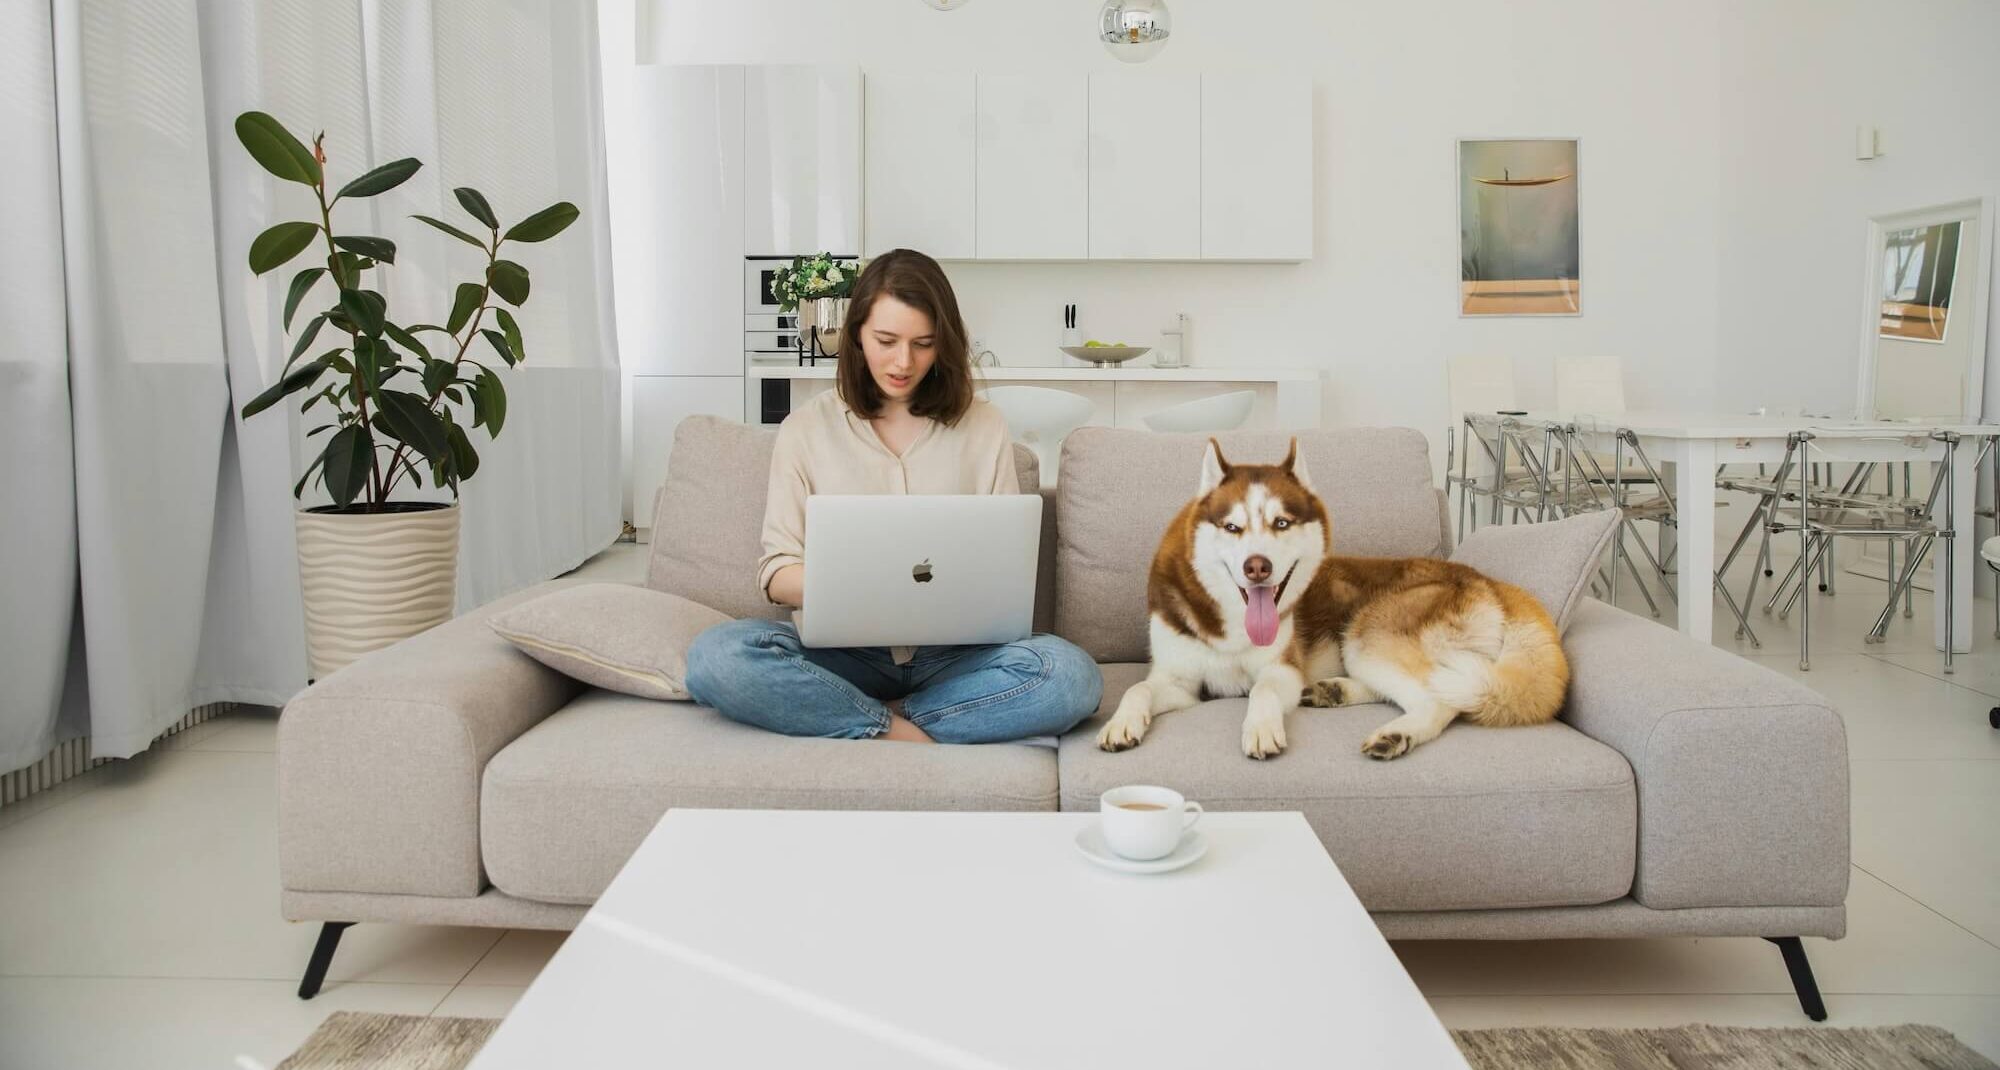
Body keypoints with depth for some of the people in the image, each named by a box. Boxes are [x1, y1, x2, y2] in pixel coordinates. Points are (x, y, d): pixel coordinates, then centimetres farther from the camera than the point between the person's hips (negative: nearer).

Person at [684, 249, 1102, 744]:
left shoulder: (984, 427, 9)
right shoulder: (807, 429, 7)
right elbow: (777, 573, 3)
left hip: (954, 654, 1)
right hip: (842, 651, 0)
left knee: (1070, 674, -30)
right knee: (715, 656, -30)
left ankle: (865, 725, -17)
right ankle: (901, 734, -18)